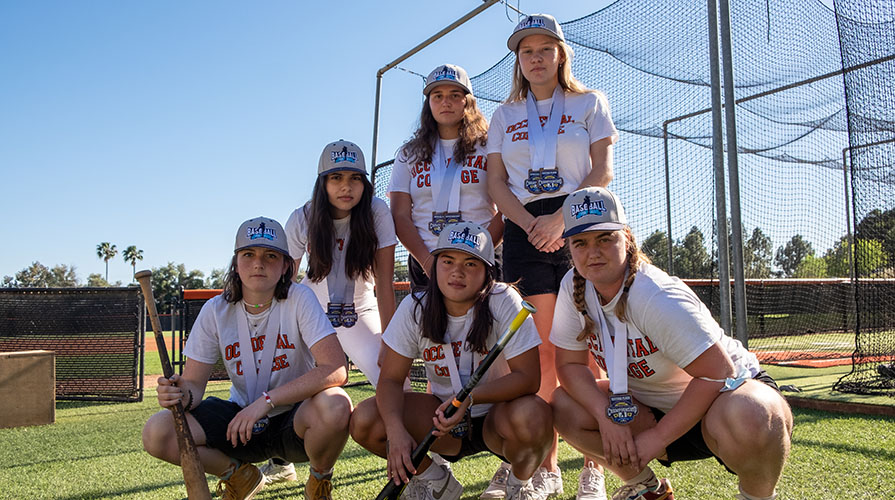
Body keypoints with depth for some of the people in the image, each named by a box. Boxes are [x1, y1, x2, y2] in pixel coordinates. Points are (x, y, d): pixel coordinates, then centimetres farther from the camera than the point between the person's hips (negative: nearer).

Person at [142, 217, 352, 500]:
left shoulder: (299, 300, -15)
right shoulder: (216, 311, -5)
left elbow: (336, 370, -27)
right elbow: (195, 381, -4)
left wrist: (266, 401, -32)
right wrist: (184, 394, -30)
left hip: (295, 422, -3)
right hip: (241, 419, 4)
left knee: (335, 405, -36)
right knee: (156, 433, -17)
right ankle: (240, 476, 12)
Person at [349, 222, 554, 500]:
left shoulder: (504, 302, -17)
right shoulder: (415, 307, -9)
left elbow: (528, 377, -20)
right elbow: (390, 378, -10)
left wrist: (470, 397, -35)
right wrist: (396, 431, -30)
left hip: (497, 414, -2)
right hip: (444, 416, 3)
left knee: (532, 416, -37)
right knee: (364, 420, -19)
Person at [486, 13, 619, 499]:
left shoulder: (590, 103, 11)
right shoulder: (505, 116, 17)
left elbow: (603, 171, 0)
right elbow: (497, 182, 9)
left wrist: (560, 218, -14)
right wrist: (531, 224, -8)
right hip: (525, 233, 2)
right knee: (542, 354, -1)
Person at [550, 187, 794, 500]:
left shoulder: (656, 296, -28)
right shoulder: (573, 287, -10)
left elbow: (718, 372, -27)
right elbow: (569, 363, -5)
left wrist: (657, 437, -25)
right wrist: (606, 417, -22)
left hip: (722, 392, -5)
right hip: (654, 406, 6)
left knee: (750, 417, -39)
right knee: (565, 406, -14)